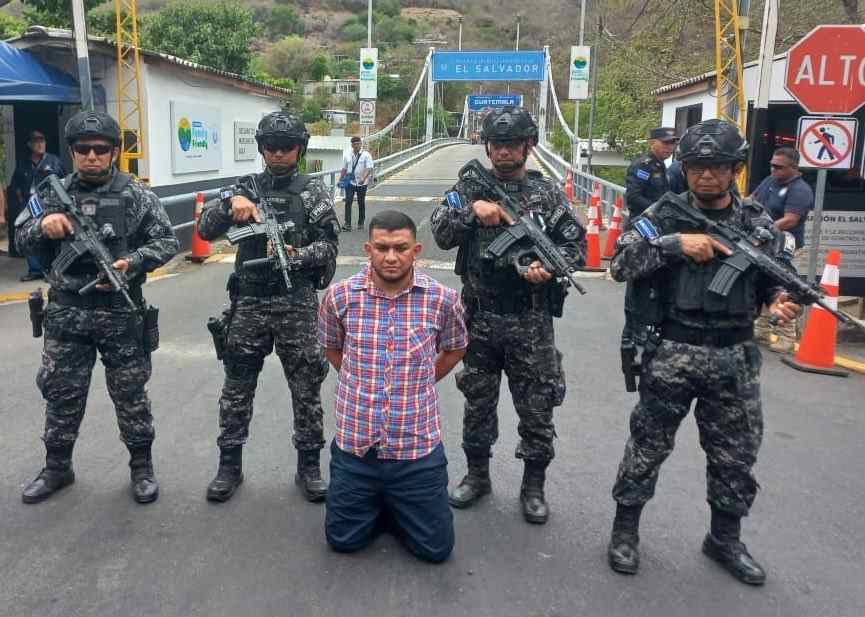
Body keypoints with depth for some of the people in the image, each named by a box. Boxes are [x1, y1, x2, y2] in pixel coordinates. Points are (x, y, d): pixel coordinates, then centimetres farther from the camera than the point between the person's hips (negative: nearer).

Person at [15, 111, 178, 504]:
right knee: (61, 393, 12)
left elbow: (167, 242, -3)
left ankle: (141, 466, 23)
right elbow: (22, 241, 8)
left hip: (122, 314, -2)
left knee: (131, 393, 7)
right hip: (66, 314, 3)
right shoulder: (54, 193, 5)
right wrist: (42, 225, -14)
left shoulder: (136, 195, -2)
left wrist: (132, 263, -20)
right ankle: (57, 468, 30)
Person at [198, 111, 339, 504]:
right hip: (248, 302, 2)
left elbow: (328, 244, -3)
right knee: (237, 388, 9)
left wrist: (297, 255, -22)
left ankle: (308, 466, 20)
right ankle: (230, 465, 23)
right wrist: (230, 202, -19)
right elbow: (206, 229, -1)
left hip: (297, 303, -1)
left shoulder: (313, 192, 2)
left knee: (306, 388, 5)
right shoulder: (245, 187, 8)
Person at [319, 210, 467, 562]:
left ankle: (394, 508, 36)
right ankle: (378, 505, 41)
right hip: (355, 444, 1)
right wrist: (362, 383, 8)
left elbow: (455, 349, 11)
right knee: (342, 540, 12)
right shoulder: (340, 296, -7)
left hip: (418, 446, 0)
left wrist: (419, 383, 6)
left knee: (436, 547, 8)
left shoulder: (442, 299, -9)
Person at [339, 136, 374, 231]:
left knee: (361, 203, 7)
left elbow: (369, 168, -14)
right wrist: (341, 180, 12)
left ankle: (360, 223, 20)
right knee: (348, 201, -8)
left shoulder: (366, 155, -4)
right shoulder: (347, 155, 8)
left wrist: (363, 178, -29)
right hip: (350, 182, 2)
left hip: (361, 183, -2)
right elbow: (344, 169, 15)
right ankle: (347, 223, -10)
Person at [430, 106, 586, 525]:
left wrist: (550, 268, -19)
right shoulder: (470, 188, 4)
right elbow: (441, 234, -5)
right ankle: (477, 474, 33)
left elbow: (576, 245, 0)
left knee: (536, 406, 7)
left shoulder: (548, 193, 1)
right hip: (479, 317, 1)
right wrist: (472, 210, -21)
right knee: (478, 401, 14)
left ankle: (533, 485, 25)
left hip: (531, 320, -1)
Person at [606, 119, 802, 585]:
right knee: (648, 444, 7)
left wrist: (781, 300, -13)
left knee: (736, 452, 14)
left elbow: (780, 277, 10)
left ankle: (725, 539, 34)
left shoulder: (758, 223, 5)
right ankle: (625, 529, 25)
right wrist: (675, 243, -23)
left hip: (735, 357, 3)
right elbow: (620, 263, -13)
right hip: (671, 352, -3)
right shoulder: (665, 215, -4)